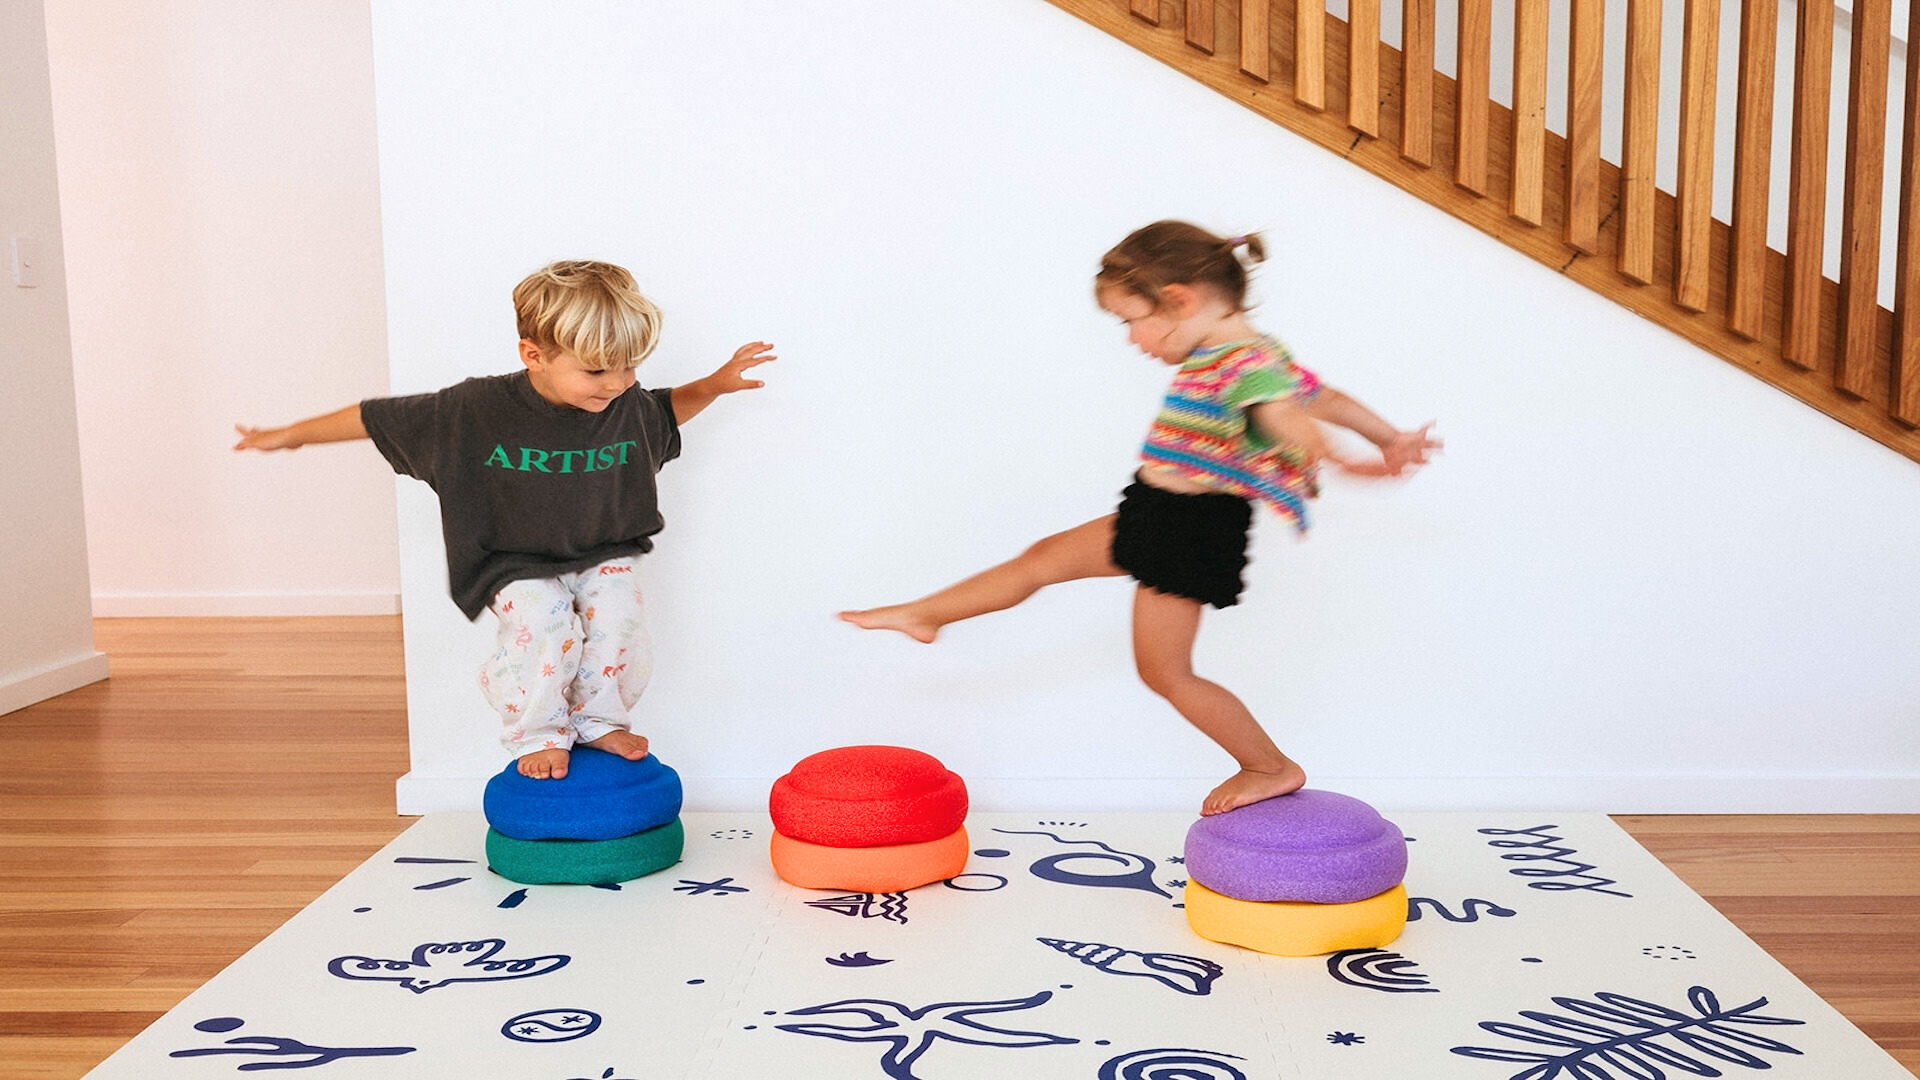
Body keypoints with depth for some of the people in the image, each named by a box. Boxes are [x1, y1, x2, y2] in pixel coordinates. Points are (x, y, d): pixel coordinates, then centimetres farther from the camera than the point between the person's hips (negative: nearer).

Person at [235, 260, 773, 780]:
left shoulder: (631, 407, -10)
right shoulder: (477, 408, -21)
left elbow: (670, 409, 16)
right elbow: (380, 418, -10)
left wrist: (717, 384, -2)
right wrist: (290, 435, -4)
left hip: (602, 556, 3)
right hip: (519, 566, -3)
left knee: (618, 619, -23)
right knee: (545, 622, -30)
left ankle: (598, 720, 6)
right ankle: (538, 734, -3)